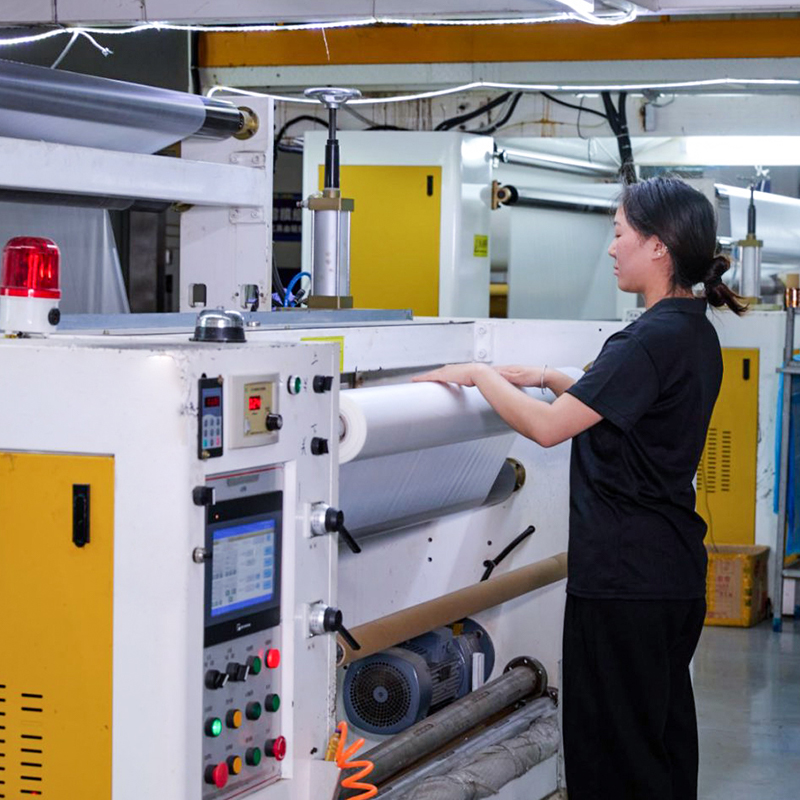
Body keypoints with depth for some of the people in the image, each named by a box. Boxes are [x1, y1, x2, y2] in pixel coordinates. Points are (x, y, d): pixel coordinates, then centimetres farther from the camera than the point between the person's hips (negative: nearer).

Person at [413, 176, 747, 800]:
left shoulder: (653, 340, -20)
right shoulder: (696, 331, 10)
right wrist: (550, 378, 20)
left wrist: (479, 374, -9)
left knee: (614, 746, -1)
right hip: (676, 570, 10)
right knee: (666, 731, 17)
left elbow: (547, 427, -22)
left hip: (625, 576, -10)